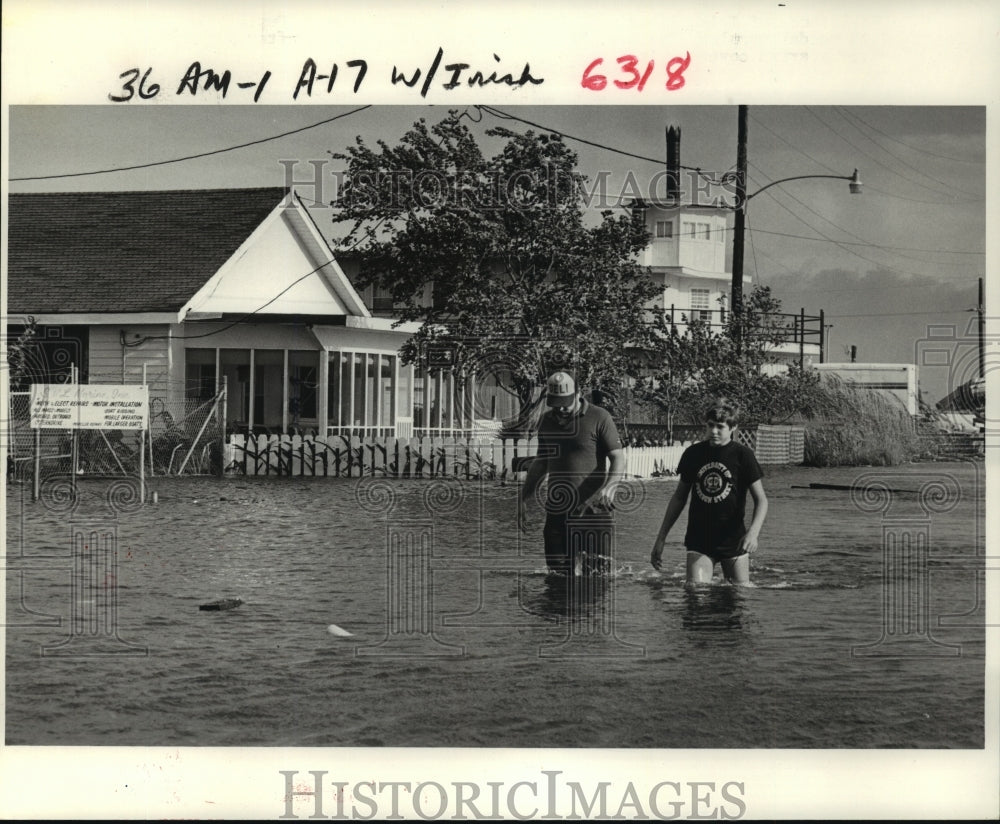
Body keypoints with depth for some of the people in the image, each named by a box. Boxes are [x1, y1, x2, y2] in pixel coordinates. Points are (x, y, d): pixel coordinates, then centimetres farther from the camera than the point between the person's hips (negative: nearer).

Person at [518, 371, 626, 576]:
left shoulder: (599, 418, -4)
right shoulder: (547, 421, 13)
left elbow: (618, 459, -7)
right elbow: (540, 463, 24)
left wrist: (608, 488, -25)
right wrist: (523, 499, 20)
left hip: (592, 510, -5)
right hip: (557, 510, 5)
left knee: (594, 574, -8)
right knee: (558, 572, 1)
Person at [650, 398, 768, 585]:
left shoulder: (742, 455, -4)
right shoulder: (693, 454, 4)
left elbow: (761, 499, -6)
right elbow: (679, 497, 14)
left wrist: (753, 532, -25)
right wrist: (661, 538, 12)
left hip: (733, 540, -1)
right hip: (699, 540, 1)